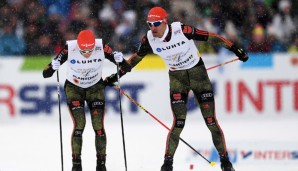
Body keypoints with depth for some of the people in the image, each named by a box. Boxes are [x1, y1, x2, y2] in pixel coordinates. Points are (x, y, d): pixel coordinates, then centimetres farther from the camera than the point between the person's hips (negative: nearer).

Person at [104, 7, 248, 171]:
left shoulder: (182, 30, -24)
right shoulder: (149, 40, -14)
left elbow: (209, 37, -16)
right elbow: (136, 57, 4)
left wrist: (234, 48, -13)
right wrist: (118, 74, 7)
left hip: (198, 72, -2)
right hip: (177, 77, 2)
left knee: (211, 120, -2)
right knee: (178, 123, -10)